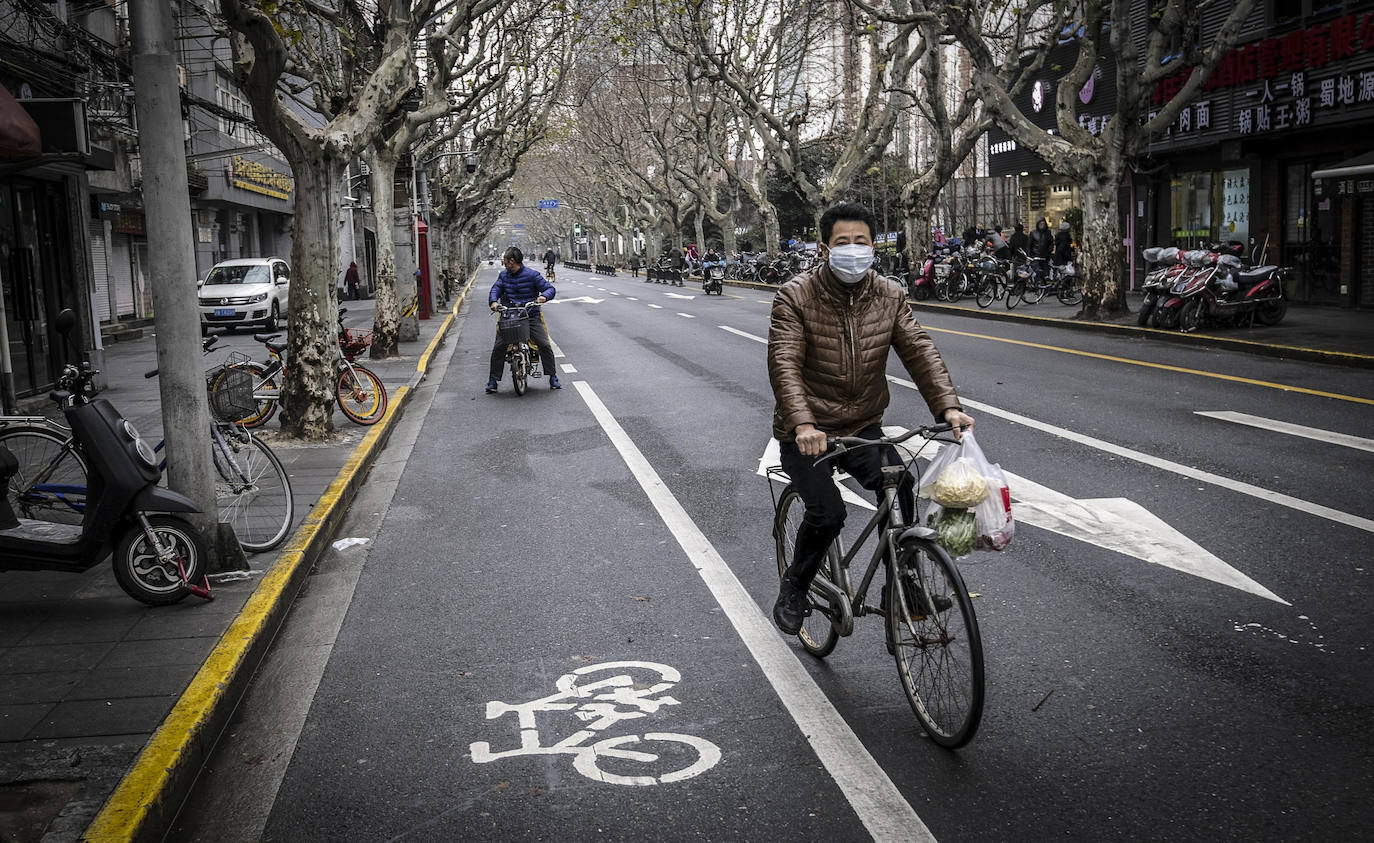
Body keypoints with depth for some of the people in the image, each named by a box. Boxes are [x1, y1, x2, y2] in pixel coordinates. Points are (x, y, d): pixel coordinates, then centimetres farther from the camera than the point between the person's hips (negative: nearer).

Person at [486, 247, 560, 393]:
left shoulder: (532, 275, -2)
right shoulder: (503, 275, 12)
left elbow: (550, 288, -1)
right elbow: (496, 289, 3)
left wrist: (544, 296, -24)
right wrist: (493, 301, -19)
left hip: (531, 316, -3)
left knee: (545, 345, -13)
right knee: (498, 347, -10)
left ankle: (553, 377, 2)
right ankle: (493, 379, 3)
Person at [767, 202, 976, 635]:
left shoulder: (889, 296, 1)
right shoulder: (795, 296, -12)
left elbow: (919, 351, -7)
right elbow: (784, 364, -22)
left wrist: (948, 406, -24)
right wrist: (803, 424, -38)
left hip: (861, 426, 3)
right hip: (806, 432, -3)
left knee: (898, 485, -22)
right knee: (827, 513, -20)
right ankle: (793, 588, 8)